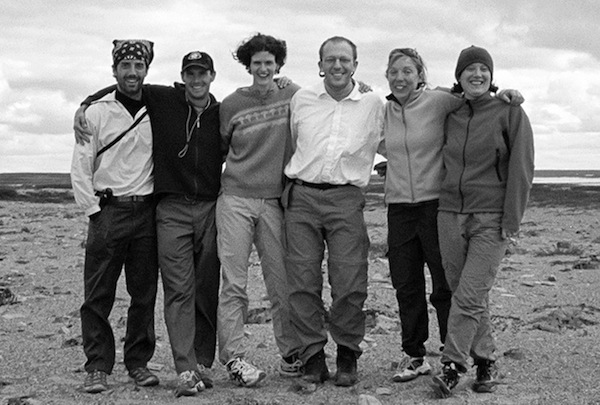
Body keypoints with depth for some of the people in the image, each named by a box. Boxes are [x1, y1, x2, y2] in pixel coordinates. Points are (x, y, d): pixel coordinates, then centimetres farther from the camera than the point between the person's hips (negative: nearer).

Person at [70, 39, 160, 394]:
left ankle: (139, 362, 16)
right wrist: (94, 209, -5)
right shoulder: (97, 112, 3)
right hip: (108, 210, -2)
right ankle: (98, 367, 5)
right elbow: (80, 167, 1)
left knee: (145, 292, 6)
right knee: (98, 294, -2)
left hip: (147, 212, 2)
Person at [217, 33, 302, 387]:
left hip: (274, 202, 1)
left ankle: (292, 353, 17)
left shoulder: (294, 97, 4)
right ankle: (234, 357, 2)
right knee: (234, 283, -3)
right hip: (235, 201, -1)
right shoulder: (231, 105, 2)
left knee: (282, 283, 5)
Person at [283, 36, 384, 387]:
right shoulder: (301, 99, 11)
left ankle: (348, 357, 10)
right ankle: (313, 356, 10)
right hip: (302, 196, 2)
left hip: (346, 199, -1)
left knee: (349, 284, -5)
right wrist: (288, 184, 19)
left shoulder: (373, 104, 8)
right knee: (303, 281, -1)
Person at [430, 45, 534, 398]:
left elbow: (521, 168, -6)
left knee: (470, 296, -10)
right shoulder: (451, 116, 11)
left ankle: (453, 365, -3)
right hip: (450, 214, 4)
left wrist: (511, 221, -10)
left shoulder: (510, 112, -2)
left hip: (491, 219, -4)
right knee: (469, 296, 7)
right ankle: (486, 361, 20)